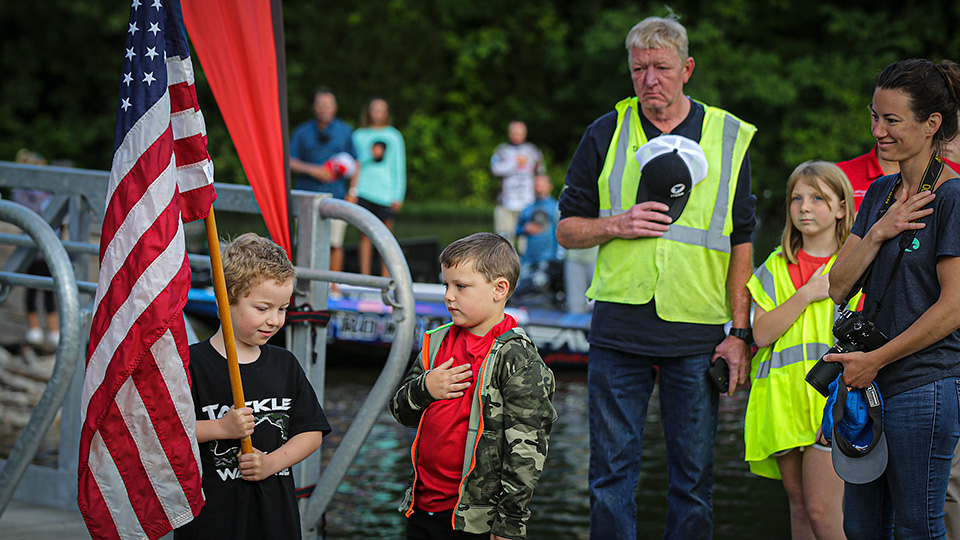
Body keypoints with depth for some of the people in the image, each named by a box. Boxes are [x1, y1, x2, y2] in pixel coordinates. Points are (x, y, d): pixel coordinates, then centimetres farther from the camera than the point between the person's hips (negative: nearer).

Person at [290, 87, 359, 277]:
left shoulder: (345, 131, 10)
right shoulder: (302, 132, 6)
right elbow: (290, 162, 1)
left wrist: (352, 191, 5)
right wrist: (312, 170, -14)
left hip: (335, 196, 0)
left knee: (335, 244, -4)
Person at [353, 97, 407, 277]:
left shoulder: (393, 136, 10)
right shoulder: (359, 135, 11)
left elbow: (399, 167, 9)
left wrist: (398, 196, 2)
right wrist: (370, 155, -11)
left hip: (386, 192, 0)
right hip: (364, 192, 0)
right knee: (365, 234, -3)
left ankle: (387, 276, 2)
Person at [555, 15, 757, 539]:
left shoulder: (729, 137, 5)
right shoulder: (605, 134, 6)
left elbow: (741, 243, 6)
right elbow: (567, 229, 9)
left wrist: (740, 331, 0)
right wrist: (616, 225, -11)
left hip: (697, 337, 0)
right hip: (618, 329, 0)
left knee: (693, 479, 5)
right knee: (611, 475, 3)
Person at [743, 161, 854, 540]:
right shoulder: (775, 268, 12)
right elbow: (762, 333, -1)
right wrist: (807, 294, -8)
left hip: (831, 394, -3)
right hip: (782, 396, 3)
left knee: (822, 509, -12)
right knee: (799, 504, 7)